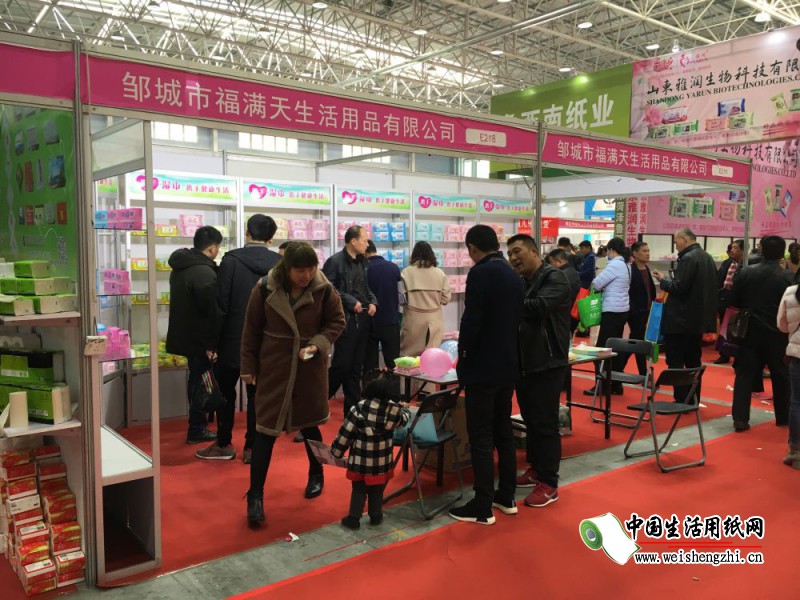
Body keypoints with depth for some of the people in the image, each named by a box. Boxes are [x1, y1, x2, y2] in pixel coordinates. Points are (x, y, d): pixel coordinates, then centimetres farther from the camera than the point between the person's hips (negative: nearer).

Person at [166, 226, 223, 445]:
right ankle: (196, 430, 12)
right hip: (199, 338, -9)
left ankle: (198, 425, 30)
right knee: (201, 383, 2)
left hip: (185, 334, 9)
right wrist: (213, 344, -16)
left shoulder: (179, 266, 9)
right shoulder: (205, 273, -23)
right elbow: (212, 312, -23)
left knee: (195, 379, 19)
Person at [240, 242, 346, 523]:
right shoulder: (264, 288, -11)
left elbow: (337, 321, 1)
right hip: (273, 367, -1)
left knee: (309, 424, 15)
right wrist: (248, 367, 4)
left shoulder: (324, 289, -11)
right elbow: (251, 329, -1)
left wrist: (318, 344, -16)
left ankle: (316, 475, 40)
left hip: (310, 368, 1)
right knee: (266, 428, -1)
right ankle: (255, 495, 8)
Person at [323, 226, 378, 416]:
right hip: (345, 319, -7)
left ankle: (353, 409, 18)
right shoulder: (335, 261, -10)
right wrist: (351, 302, -17)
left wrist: (372, 302, 4)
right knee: (342, 365, -7)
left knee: (356, 367, 11)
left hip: (363, 320, 7)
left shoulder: (362, 261, 13)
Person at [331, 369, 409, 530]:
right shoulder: (395, 410, -13)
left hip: (360, 461, -1)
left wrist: (335, 452, 1)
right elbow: (404, 419, 11)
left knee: (358, 490, 17)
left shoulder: (360, 409, -19)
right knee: (377, 491, 20)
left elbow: (345, 433, -12)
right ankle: (375, 517, 33)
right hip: (382, 462, 2)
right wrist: (404, 409, 33)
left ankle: (353, 518, 21)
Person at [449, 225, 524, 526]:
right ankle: (507, 496, 26)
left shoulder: (480, 273, -15)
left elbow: (472, 320, -20)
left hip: (483, 368, -8)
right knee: (503, 432, 16)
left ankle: (482, 507, 6)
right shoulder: (514, 275, 10)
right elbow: (516, 318, 13)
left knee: (481, 438, -1)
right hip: (508, 365, 8)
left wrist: (464, 352, -4)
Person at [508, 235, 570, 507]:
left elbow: (540, 307, -27)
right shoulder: (520, 283, 14)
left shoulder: (554, 278, -10)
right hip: (524, 362, 8)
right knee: (530, 420, 16)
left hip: (547, 363, -8)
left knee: (545, 423, -3)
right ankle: (535, 469, 31)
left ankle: (549, 484, 7)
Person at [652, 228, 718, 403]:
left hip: (681, 319, -9)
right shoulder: (707, 257, 12)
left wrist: (663, 280, -6)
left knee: (676, 362, -3)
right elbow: (710, 287, 17)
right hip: (699, 318, 9)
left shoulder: (688, 258, -17)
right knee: (693, 362, 15)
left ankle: (681, 401, -2)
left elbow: (679, 287, -23)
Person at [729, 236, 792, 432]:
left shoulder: (745, 272, -4)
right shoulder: (788, 277, -7)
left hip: (751, 332, 1)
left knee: (745, 375, 3)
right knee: (781, 376, 15)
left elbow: (734, 302, 0)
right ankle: (783, 417, 26)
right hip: (778, 334, 0)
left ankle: (740, 418, -4)